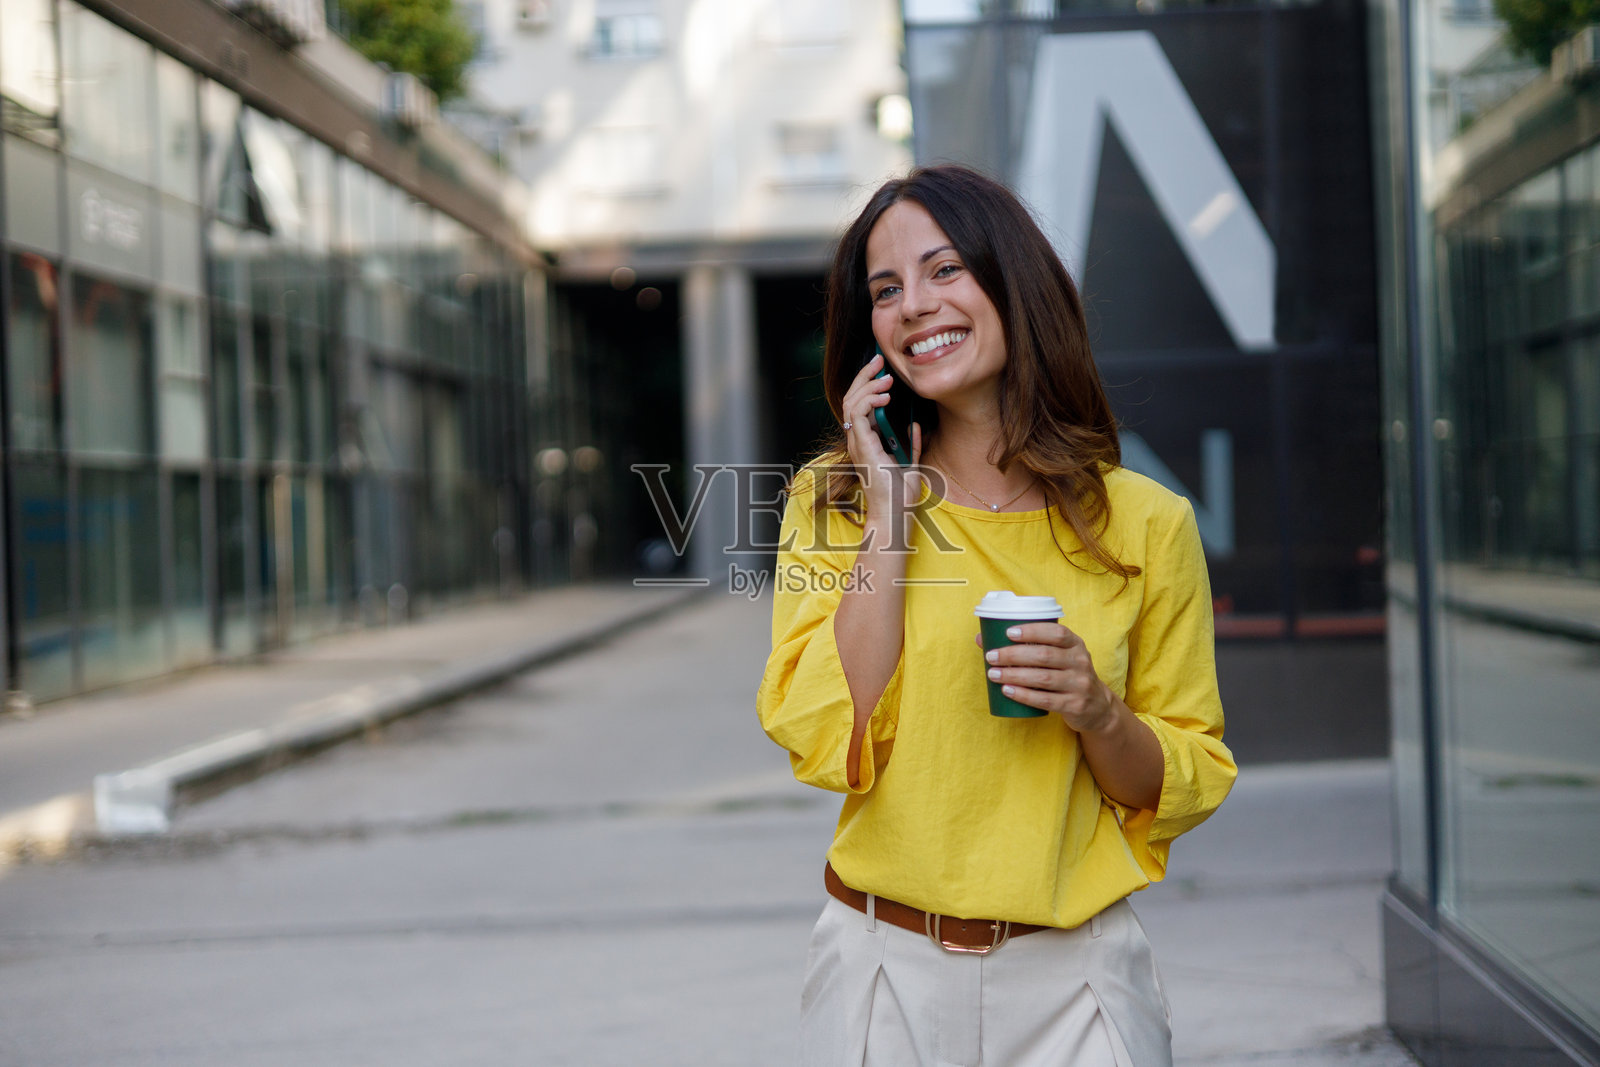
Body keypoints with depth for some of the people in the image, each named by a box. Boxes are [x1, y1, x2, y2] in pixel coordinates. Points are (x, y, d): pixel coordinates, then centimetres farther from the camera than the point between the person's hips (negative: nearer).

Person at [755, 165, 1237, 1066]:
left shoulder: (1145, 524, -2)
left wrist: (1100, 714, -15)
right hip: (885, 969, 1)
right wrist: (889, 514, -12)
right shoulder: (836, 502, 0)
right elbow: (824, 746, -13)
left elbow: (1185, 790, 4)